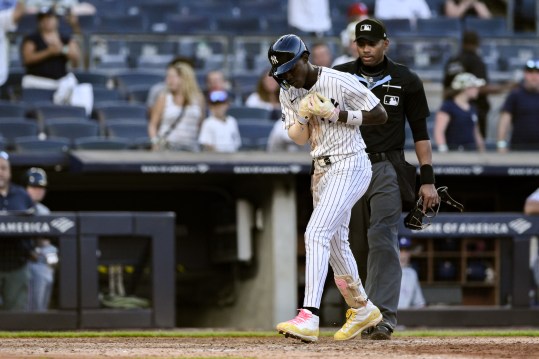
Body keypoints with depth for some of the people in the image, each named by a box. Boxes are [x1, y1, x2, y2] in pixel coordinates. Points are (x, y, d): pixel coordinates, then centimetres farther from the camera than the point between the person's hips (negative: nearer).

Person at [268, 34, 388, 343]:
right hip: (321, 170, 9)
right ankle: (362, 309, 37)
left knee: (316, 233, -21)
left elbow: (380, 115, -13)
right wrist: (303, 116, -15)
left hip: (350, 166, -9)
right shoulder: (289, 93, 3)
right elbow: (298, 138, 6)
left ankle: (309, 318, -30)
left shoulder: (340, 82, -17)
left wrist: (337, 114, -21)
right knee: (335, 242, 18)